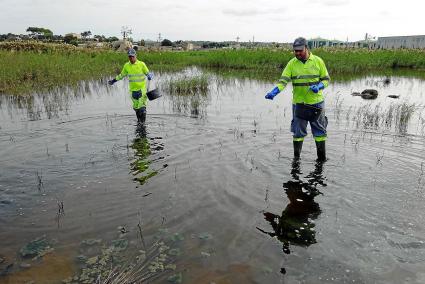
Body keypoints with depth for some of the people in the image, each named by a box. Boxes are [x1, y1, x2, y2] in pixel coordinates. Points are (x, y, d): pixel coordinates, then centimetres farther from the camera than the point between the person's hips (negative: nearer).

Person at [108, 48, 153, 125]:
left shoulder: (141, 64, -6)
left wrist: (150, 76, -22)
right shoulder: (126, 65, 4)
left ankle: (143, 121, 3)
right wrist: (114, 80, 16)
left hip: (142, 88, -4)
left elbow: (147, 73, 1)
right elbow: (122, 75, 17)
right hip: (133, 89, 4)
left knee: (142, 105, -8)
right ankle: (139, 120, 23)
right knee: (136, 106, 9)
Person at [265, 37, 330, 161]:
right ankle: (296, 158, 19)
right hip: (298, 103, 0)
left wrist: (319, 86, -16)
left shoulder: (318, 61, -1)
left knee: (319, 131, 9)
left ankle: (322, 158, 23)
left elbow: (326, 79, 5)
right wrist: (274, 91, -29)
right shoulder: (292, 63, -1)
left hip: (316, 102, 0)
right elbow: (283, 80, -11)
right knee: (298, 132, 6)